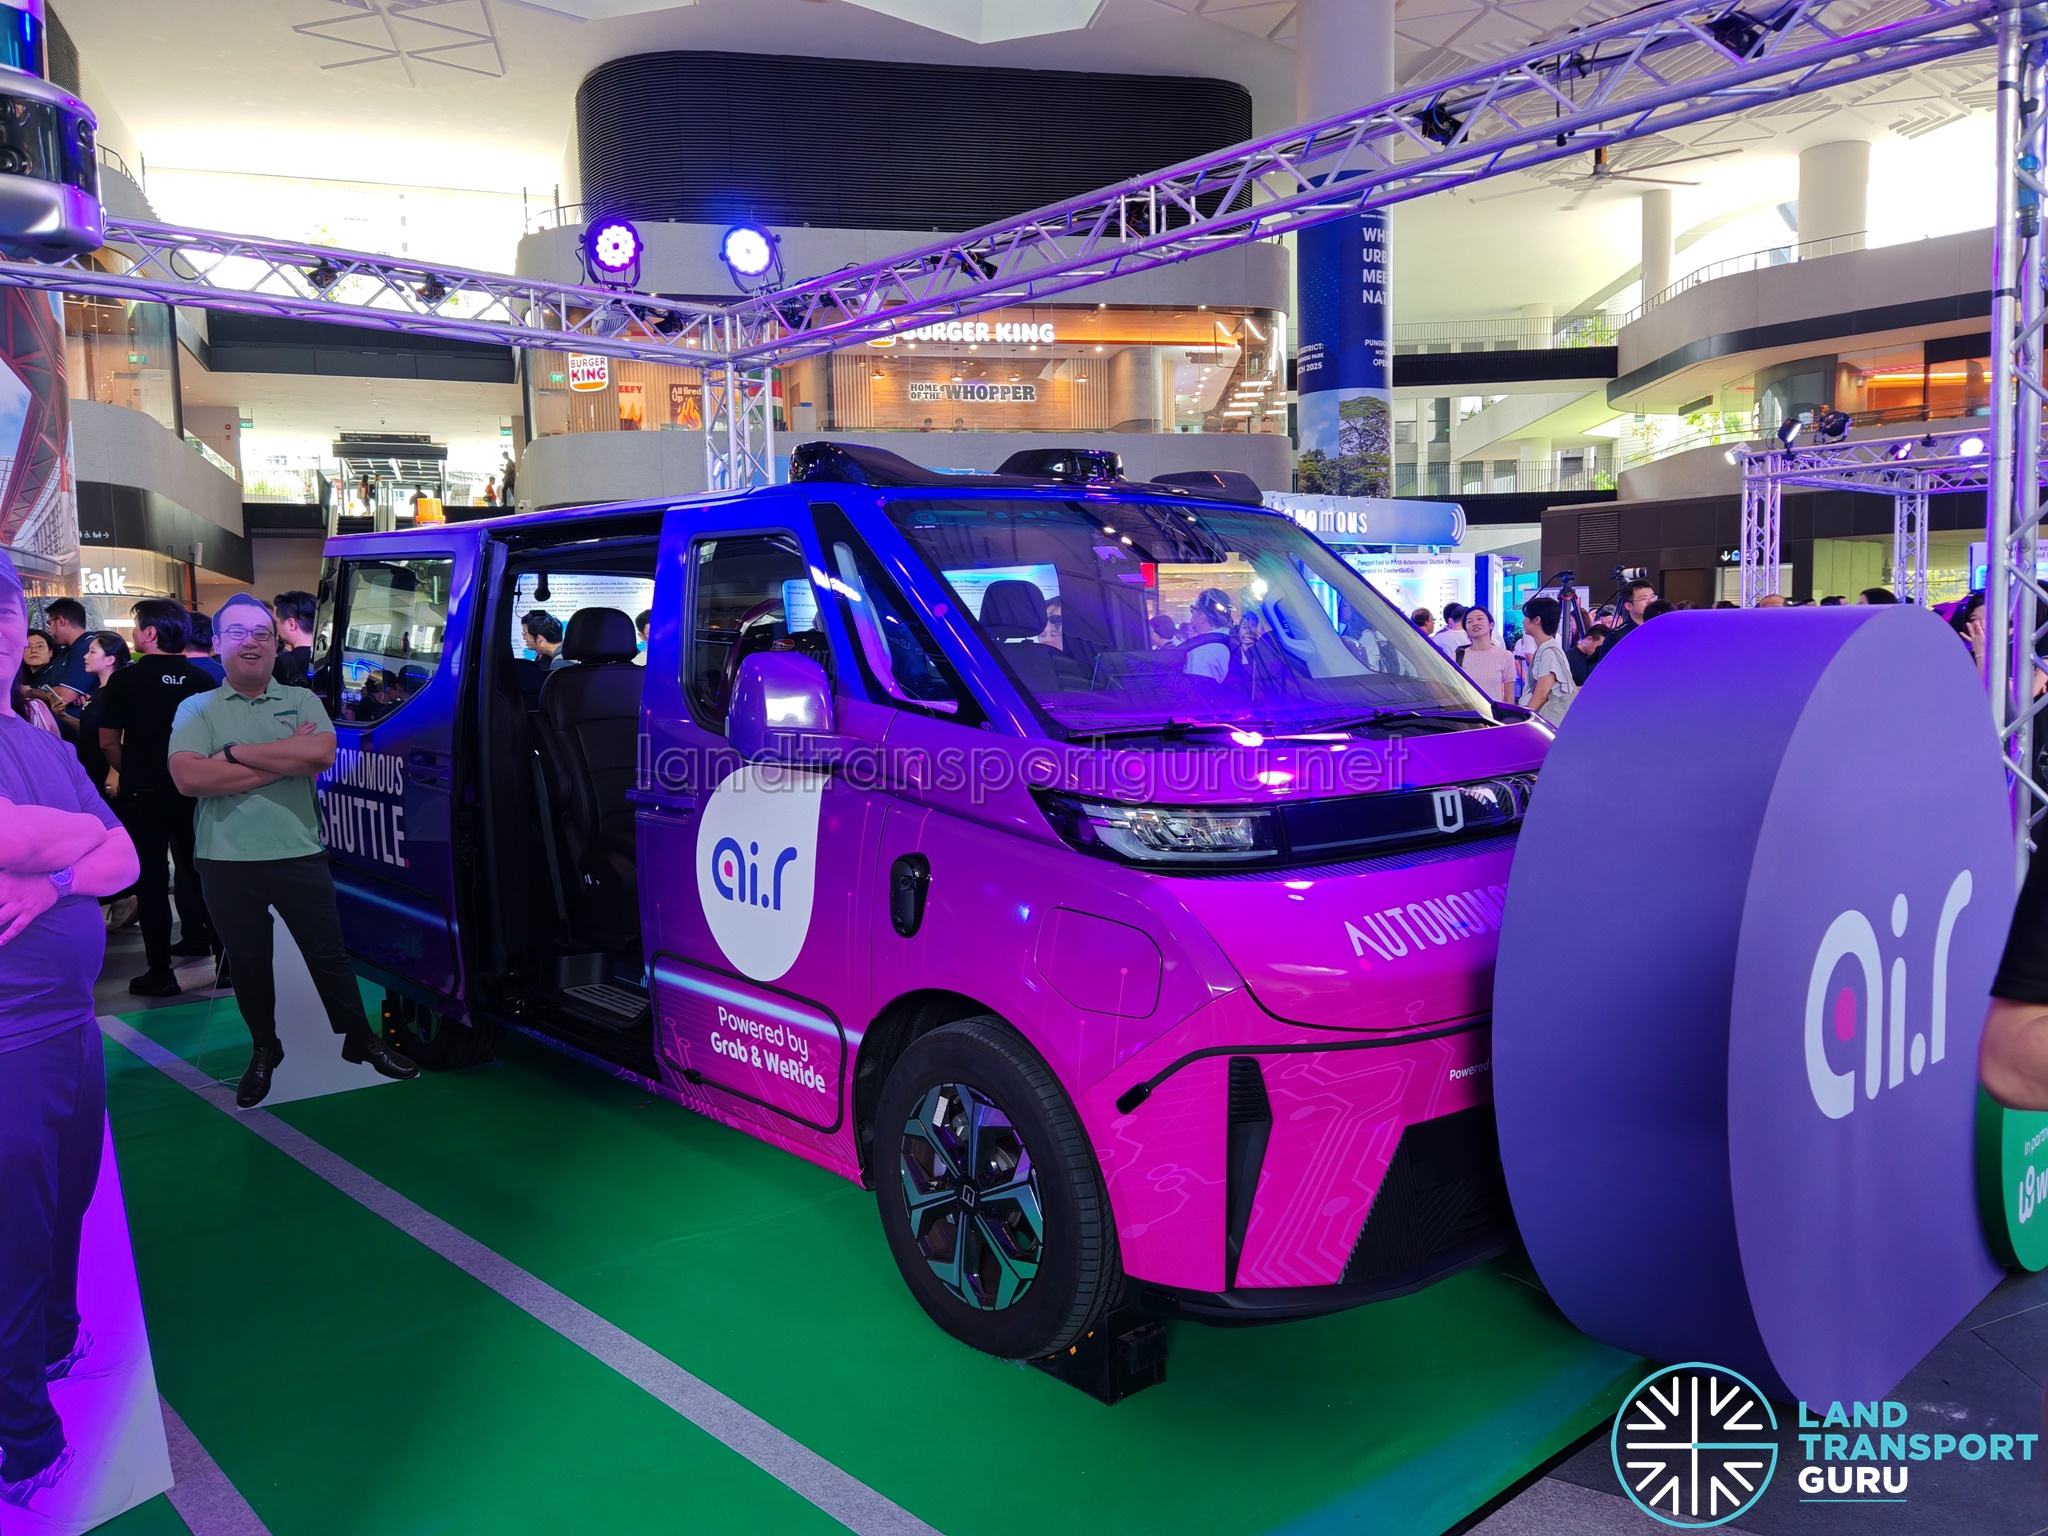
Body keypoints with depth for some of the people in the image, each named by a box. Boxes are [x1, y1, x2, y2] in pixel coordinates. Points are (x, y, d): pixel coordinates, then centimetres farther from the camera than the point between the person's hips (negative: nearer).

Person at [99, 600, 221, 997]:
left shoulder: (124, 680, -10)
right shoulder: (201, 680, -3)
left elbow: (108, 743, -8)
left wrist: (131, 773, 8)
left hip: (143, 795, -3)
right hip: (192, 791, 3)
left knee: (152, 882, 3)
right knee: (200, 874, 15)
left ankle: (160, 973, 4)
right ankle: (225, 958, 20)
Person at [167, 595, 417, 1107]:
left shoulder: (302, 701, 5)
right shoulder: (196, 709, 2)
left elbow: (322, 753, -15)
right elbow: (188, 778, -15)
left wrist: (235, 753, -15)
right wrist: (287, 759, -15)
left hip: (300, 855, 0)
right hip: (227, 863, 0)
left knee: (329, 954, 10)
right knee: (248, 963, 14)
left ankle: (360, 1040, 25)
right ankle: (264, 1051, 33)